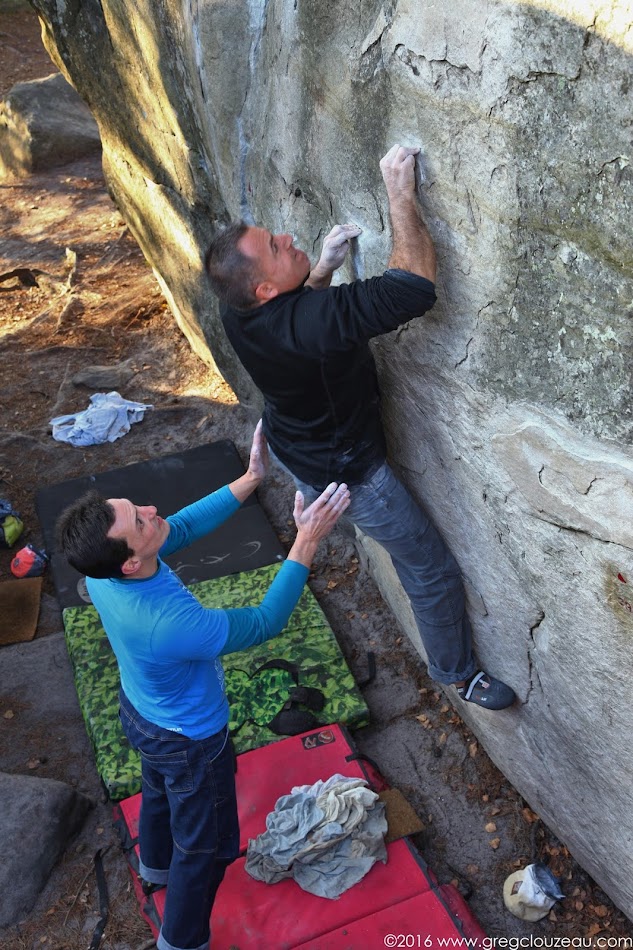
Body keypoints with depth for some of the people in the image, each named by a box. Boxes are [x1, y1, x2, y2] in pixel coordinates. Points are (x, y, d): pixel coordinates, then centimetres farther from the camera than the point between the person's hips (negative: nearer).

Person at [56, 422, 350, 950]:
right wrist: (308, 541, -29)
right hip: (189, 742, -7)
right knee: (208, 845, 20)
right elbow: (265, 622, -31)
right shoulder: (169, 626, -46)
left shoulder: (103, 563, -25)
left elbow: (185, 526, -10)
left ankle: (156, 868, 66)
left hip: (140, 711, 8)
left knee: (161, 791, 36)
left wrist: (252, 478, -13)